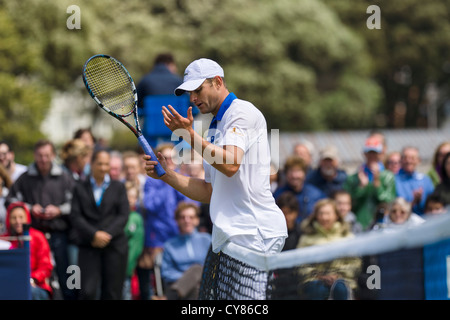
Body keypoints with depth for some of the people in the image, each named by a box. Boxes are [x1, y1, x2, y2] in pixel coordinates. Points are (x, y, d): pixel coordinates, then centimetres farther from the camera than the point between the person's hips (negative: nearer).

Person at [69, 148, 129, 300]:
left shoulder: (118, 187, 12)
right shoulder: (80, 188, 10)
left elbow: (123, 215, 3)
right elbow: (75, 216, 1)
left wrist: (107, 234, -10)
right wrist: (94, 235, -13)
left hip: (115, 246, 1)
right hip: (89, 246, -1)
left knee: (112, 292, 0)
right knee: (87, 291, -11)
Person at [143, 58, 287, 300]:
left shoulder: (242, 112, -4)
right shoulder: (215, 128, 24)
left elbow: (230, 164, -20)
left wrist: (190, 135, -20)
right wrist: (166, 174, 13)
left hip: (254, 235, -10)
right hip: (224, 239, 10)